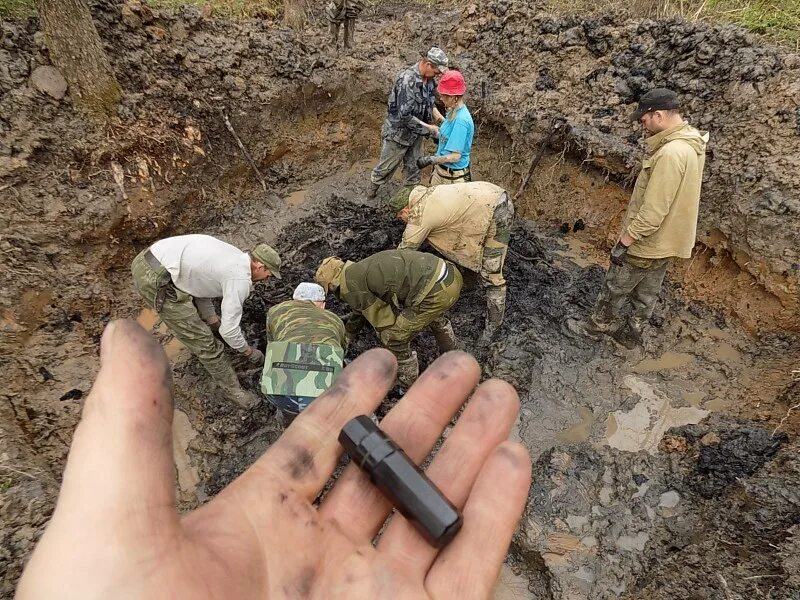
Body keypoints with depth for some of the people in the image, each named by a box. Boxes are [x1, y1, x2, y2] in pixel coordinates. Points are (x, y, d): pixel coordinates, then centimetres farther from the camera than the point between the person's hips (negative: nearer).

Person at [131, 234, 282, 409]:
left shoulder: (232, 256, 13)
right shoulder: (241, 279, -14)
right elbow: (229, 330, -12)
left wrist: (213, 320, 24)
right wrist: (248, 351, 6)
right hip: (156, 282, -10)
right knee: (203, 340, 1)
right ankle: (232, 388, 18)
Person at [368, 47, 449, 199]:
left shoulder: (428, 79, -3)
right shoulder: (407, 80, -29)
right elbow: (404, 116, -31)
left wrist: (439, 117, -3)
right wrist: (427, 128, -23)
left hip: (415, 134, 7)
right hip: (398, 133, -7)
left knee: (413, 168, 18)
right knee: (386, 167, 11)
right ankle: (371, 194, 34)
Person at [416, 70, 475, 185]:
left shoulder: (461, 120, -24)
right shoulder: (453, 112, 2)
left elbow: (455, 156, -25)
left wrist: (430, 160, -17)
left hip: (452, 177, -8)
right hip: (440, 171, 8)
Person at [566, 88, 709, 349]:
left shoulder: (670, 154, -28)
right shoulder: (691, 145, 4)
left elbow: (653, 210, -29)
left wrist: (624, 241, -22)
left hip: (646, 242, -9)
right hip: (667, 241, 9)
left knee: (615, 289, 10)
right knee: (647, 294, 20)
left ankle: (596, 327, 29)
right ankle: (631, 334, 36)